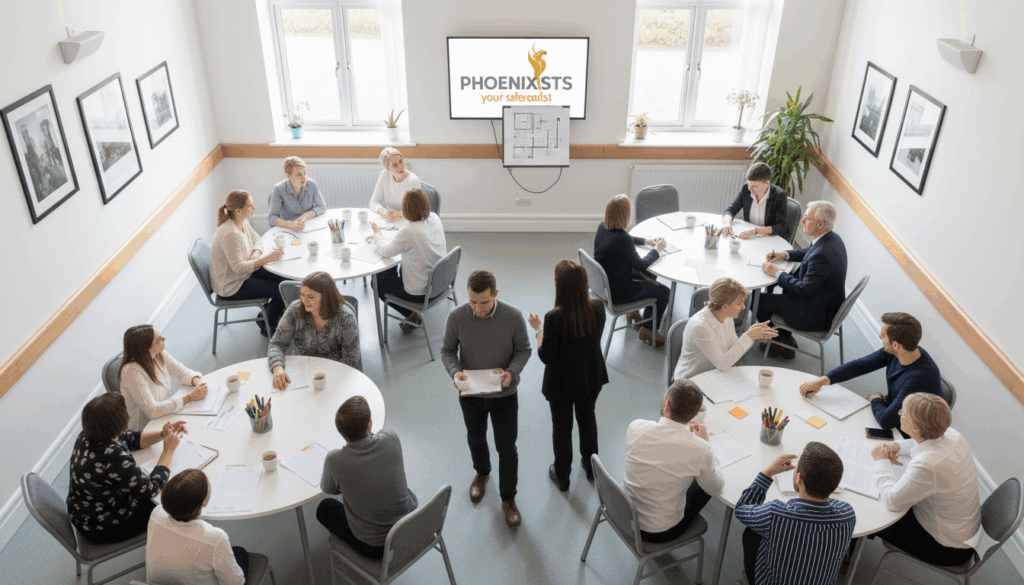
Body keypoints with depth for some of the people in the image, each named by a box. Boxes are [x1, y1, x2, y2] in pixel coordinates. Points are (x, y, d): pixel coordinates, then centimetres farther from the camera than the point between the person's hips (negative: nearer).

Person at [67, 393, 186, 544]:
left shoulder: (88, 436, -11)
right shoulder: (114, 457, -38)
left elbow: (131, 439, 7)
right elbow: (151, 488, -25)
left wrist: (162, 434, -5)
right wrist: (169, 450, -16)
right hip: (102, 528, -8)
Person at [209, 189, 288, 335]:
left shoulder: (243, 222, -3)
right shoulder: (229, 235, -32)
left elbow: (256, 239, 13)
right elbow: (239, 268, -32)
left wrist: (256, 253, -9)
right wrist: (266, 258, -31)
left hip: (246, 271, 9)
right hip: (231, 287, -9)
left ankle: (269, 321, 17)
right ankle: (268, 326, 16)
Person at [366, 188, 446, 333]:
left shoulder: (408, 231, -30)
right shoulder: (434, 219, -6)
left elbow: (387, 251, -13)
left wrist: (378, 236, 9)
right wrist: (379, 239, 12)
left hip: (420, 291, -8)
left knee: (377, 282, 16)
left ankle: (411, 314, 12)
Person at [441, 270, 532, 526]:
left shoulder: (513, 317, -22)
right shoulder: (457, 317, -19)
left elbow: (524, 350, -7)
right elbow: (447, 349, -5)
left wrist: (512, 372, -25)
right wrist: (454, 372, -24)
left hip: (504, 395, -2)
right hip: (470, 394, 2)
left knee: (507, 448, 10)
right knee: (476, 438, 26)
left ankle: (508, 499, 32)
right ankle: (482, 473, 58)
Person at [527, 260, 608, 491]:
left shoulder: (554, 318, -32)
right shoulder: (597, 308, -18)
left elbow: (546, 357, -22)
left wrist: (538, 329, -7)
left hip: (562, 383, -4)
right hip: (591, 377, 4)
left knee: (562, 427, 19)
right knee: (588, 418, 29)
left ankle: (562, 476, 40)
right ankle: (591, 467, 49)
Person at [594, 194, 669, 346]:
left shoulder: (603, 227, -6)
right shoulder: (621, 239, -33)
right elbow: (640, 265, -20)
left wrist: (646, 241, 12)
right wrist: (657, 250, -6)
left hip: (606, 282, 9)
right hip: (617, 292, -9)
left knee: (649, 276, 29)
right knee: (664, 292, 11)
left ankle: (633, 312, 42)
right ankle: (647, 330, 25)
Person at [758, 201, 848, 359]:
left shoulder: (822, 254, -34)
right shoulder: (833, 238, -3)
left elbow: (805, 290, -28)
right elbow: (808, 252, 18)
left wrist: (778, 273, -18)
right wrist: (785, 254, 4)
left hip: (816, 316, -10)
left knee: (758, 300, -2)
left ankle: (783, 346, 18)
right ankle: (786, 336, 37)